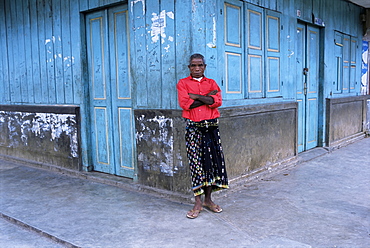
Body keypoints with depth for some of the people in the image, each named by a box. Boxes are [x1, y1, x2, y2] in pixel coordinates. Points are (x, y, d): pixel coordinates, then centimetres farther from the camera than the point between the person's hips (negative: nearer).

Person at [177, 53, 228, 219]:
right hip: (193, 127, -3)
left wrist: (196, 97, -10)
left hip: (211, 127, 3)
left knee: (212, 161, 5)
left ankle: (208, 199, 19)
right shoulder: (183, 83, 5)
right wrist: (208, 98, -8)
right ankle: (198, 203, 7)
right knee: (196, 162, -2)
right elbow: (185, 104, -12)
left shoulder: (211, 83, 12)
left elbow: (217, 102, -7)